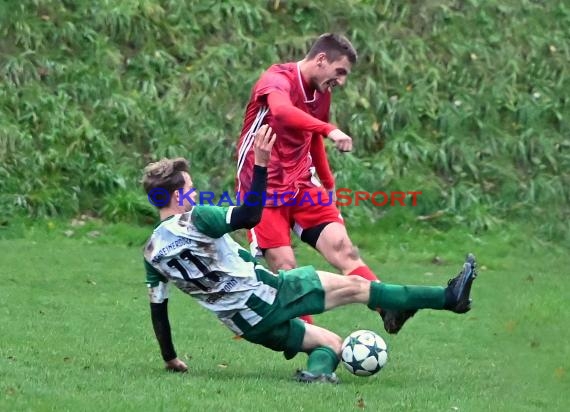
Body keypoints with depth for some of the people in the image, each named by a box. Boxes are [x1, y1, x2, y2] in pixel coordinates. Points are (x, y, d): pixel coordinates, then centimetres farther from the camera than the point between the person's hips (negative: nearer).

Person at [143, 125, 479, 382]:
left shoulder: (152, 254, 7)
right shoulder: (194, 219, -15)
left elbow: (158, 310, 12)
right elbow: (250, 216, -22)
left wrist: (170, 359, 22)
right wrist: (261, 164, -22)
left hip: (247, 325, 8)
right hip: (264, 294, -8)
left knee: (330, 341, 21)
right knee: (352, 286, 1)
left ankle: (318, 370, -12)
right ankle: (449, 297, 1)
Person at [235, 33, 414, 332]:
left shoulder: (321, 93, 10)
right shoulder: (277, 79, -15)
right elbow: (281, 111, -39)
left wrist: (328, 184, 29)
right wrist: (329, 130, -49)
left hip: (303, 185, 6)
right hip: (263, 189, -6)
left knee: (341, 245, -14)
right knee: (284, 267, -13)